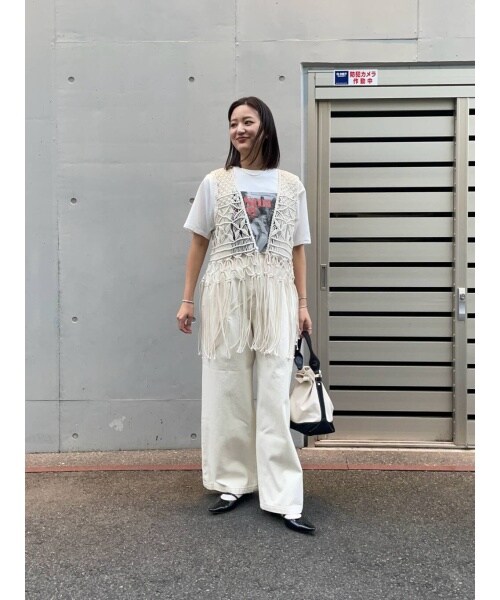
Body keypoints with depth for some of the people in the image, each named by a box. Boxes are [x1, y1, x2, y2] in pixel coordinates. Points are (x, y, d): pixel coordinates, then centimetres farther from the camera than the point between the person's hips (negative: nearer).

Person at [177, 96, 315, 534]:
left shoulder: (290, 185, 8)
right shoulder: (215, 183, 6)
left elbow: (297, 249, 10)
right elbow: (199, 244, 9)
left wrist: (303, 303, 5)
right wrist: (187, 300, 6)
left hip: (275, 299, 0)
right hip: (225, 296, 0)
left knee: (274, 397, -1)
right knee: (227, 393, 6)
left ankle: (283, 498, 5)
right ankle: (234, 483, 20)